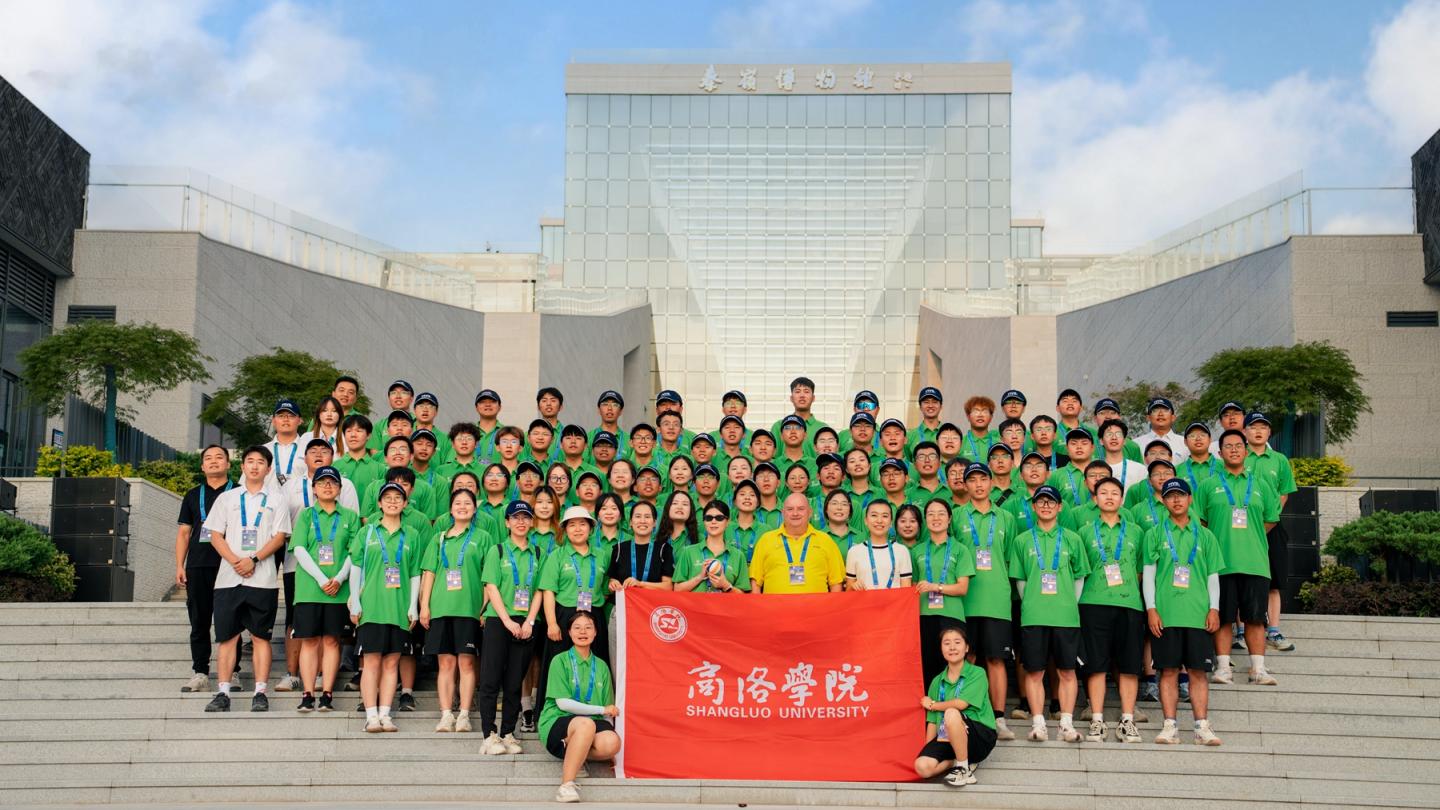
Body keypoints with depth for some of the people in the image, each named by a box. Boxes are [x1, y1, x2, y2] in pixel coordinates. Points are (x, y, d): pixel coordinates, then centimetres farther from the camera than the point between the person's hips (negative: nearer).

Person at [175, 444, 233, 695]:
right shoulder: (194, 495, 17)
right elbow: (184, 532, 16)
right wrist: (179, 566, 7)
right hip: (197, 566, 3)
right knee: (199, 622, 4)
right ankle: (200, 674, 8)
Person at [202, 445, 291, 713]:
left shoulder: (276, 499, 10)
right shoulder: (227, 498, 15)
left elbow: (280, 537, 1)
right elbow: (215, 535, 8)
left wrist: (254, 559, -12)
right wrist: (235, 561, -8)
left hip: (262, 578, -2)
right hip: (228, 577, 2)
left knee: (261, 636, -1)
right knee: (227, 636, 0)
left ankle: (260, 693, 0)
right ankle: (223, 693, 2)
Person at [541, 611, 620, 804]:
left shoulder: (601, 666, 16)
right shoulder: (560, 661, 3)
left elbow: (608, 711, 15)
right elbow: (563, 703, -7)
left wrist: (609, 724, -4)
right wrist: (601, 710, -8)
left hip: (593, 724, 4)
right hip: (557, 723, -4)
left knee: (612, 742, -30)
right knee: (586, 724, -38)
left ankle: (573, 759, -5)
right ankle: (567, 784, -35)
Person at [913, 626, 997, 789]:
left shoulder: (977, 674, -3)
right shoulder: (937, 681, 12)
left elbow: (961, 703, -17)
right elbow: (932, 721, 11)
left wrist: (932, 705, -2)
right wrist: (928, 749, 0)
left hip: (980, 737, -4)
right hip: (947, 738, 4)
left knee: (951, 713, -36)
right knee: (922, 766, -25)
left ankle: (964, 769, -18)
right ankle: (965, 760, 0)